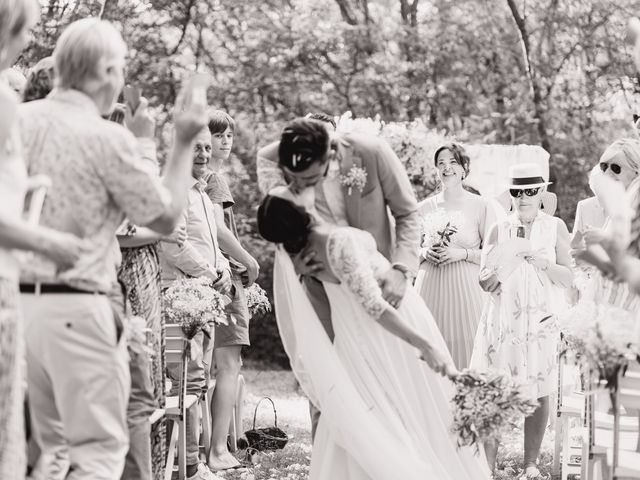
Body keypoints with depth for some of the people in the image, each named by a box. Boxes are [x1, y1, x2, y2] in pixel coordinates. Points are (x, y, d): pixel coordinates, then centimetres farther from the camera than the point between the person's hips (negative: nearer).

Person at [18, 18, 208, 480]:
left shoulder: (19, 119, 5)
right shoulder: (107, 137, -12)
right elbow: (167, 218, -2)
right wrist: (184, 143, 7)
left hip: (19, 300, 7)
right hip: (75, 308, -7)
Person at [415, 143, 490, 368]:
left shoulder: (479, 205, 0)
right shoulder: (424, 207, 8)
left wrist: (463, 253, -13)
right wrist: (425, 253, -3)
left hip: (466, 288, -2)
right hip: (430, 286, 2)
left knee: (464, 347, -4)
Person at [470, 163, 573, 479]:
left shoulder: (555, 228, 6)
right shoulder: (499, 230, 7)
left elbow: (568, 278, 1)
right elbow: (485, 284, 5)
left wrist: (542, 262, -16)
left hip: (541, 320, 0)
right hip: (503, 320, 0)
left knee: (539, 393, 1)